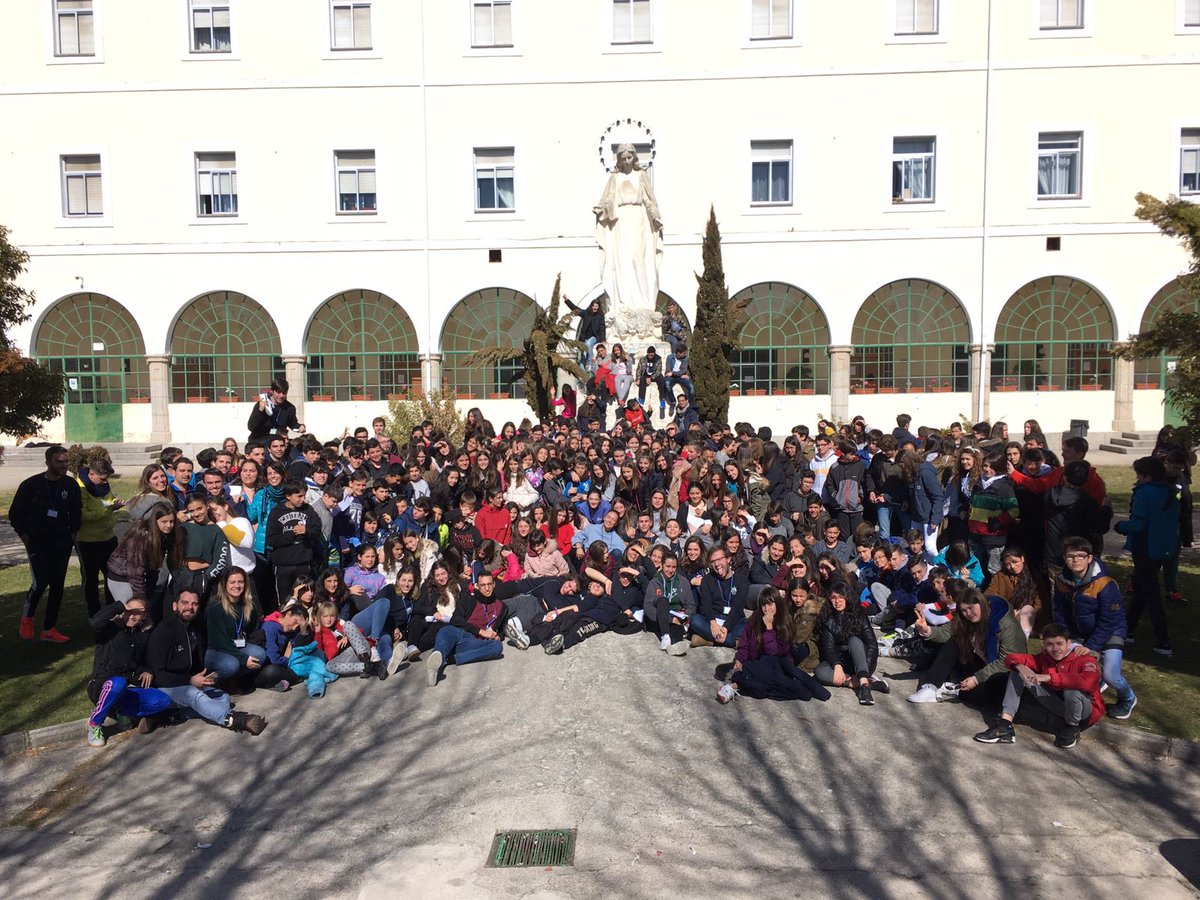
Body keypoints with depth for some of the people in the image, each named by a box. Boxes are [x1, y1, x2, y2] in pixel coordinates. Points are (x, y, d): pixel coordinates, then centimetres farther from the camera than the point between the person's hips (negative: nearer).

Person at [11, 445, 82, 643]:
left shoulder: (71, 485, 2)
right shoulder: (31, 485, -8)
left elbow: (76, 512, 16)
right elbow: (15, 514, 1)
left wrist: (72, 534, 7)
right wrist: (26, 539, -3)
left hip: (62, 545, 4)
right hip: (38, 544, -3)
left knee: (57, 586, 4)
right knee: (40, 582, -14)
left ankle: (49, 629, 15)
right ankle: (27, 616, 15)